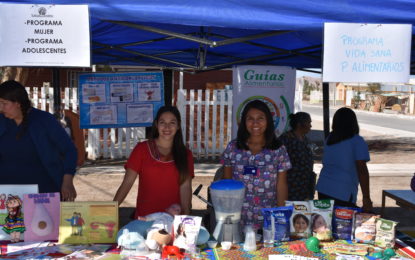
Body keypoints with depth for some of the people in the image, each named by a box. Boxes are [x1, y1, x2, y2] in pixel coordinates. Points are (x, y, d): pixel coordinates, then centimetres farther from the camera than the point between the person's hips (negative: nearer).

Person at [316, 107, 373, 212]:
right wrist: (366, 198, -14)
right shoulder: (357, 141, -6)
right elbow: (362, 170, -13)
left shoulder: (329, 139, 10)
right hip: (343, 194, -6)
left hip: (322, 189, 6)